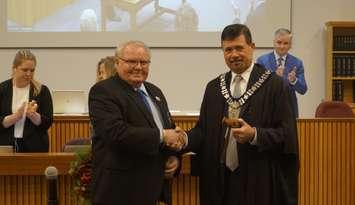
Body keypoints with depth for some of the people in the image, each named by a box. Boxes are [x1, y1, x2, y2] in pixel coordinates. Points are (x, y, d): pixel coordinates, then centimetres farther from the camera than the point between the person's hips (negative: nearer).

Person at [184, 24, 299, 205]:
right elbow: (203, 129, 7)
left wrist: (254, 135, -24)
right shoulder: (213, 87, 8)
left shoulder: (274, 85, -6)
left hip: (259, 181, -4)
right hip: (220, 178, 4)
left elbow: (287, 135, -9)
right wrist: (185, 139, -12)